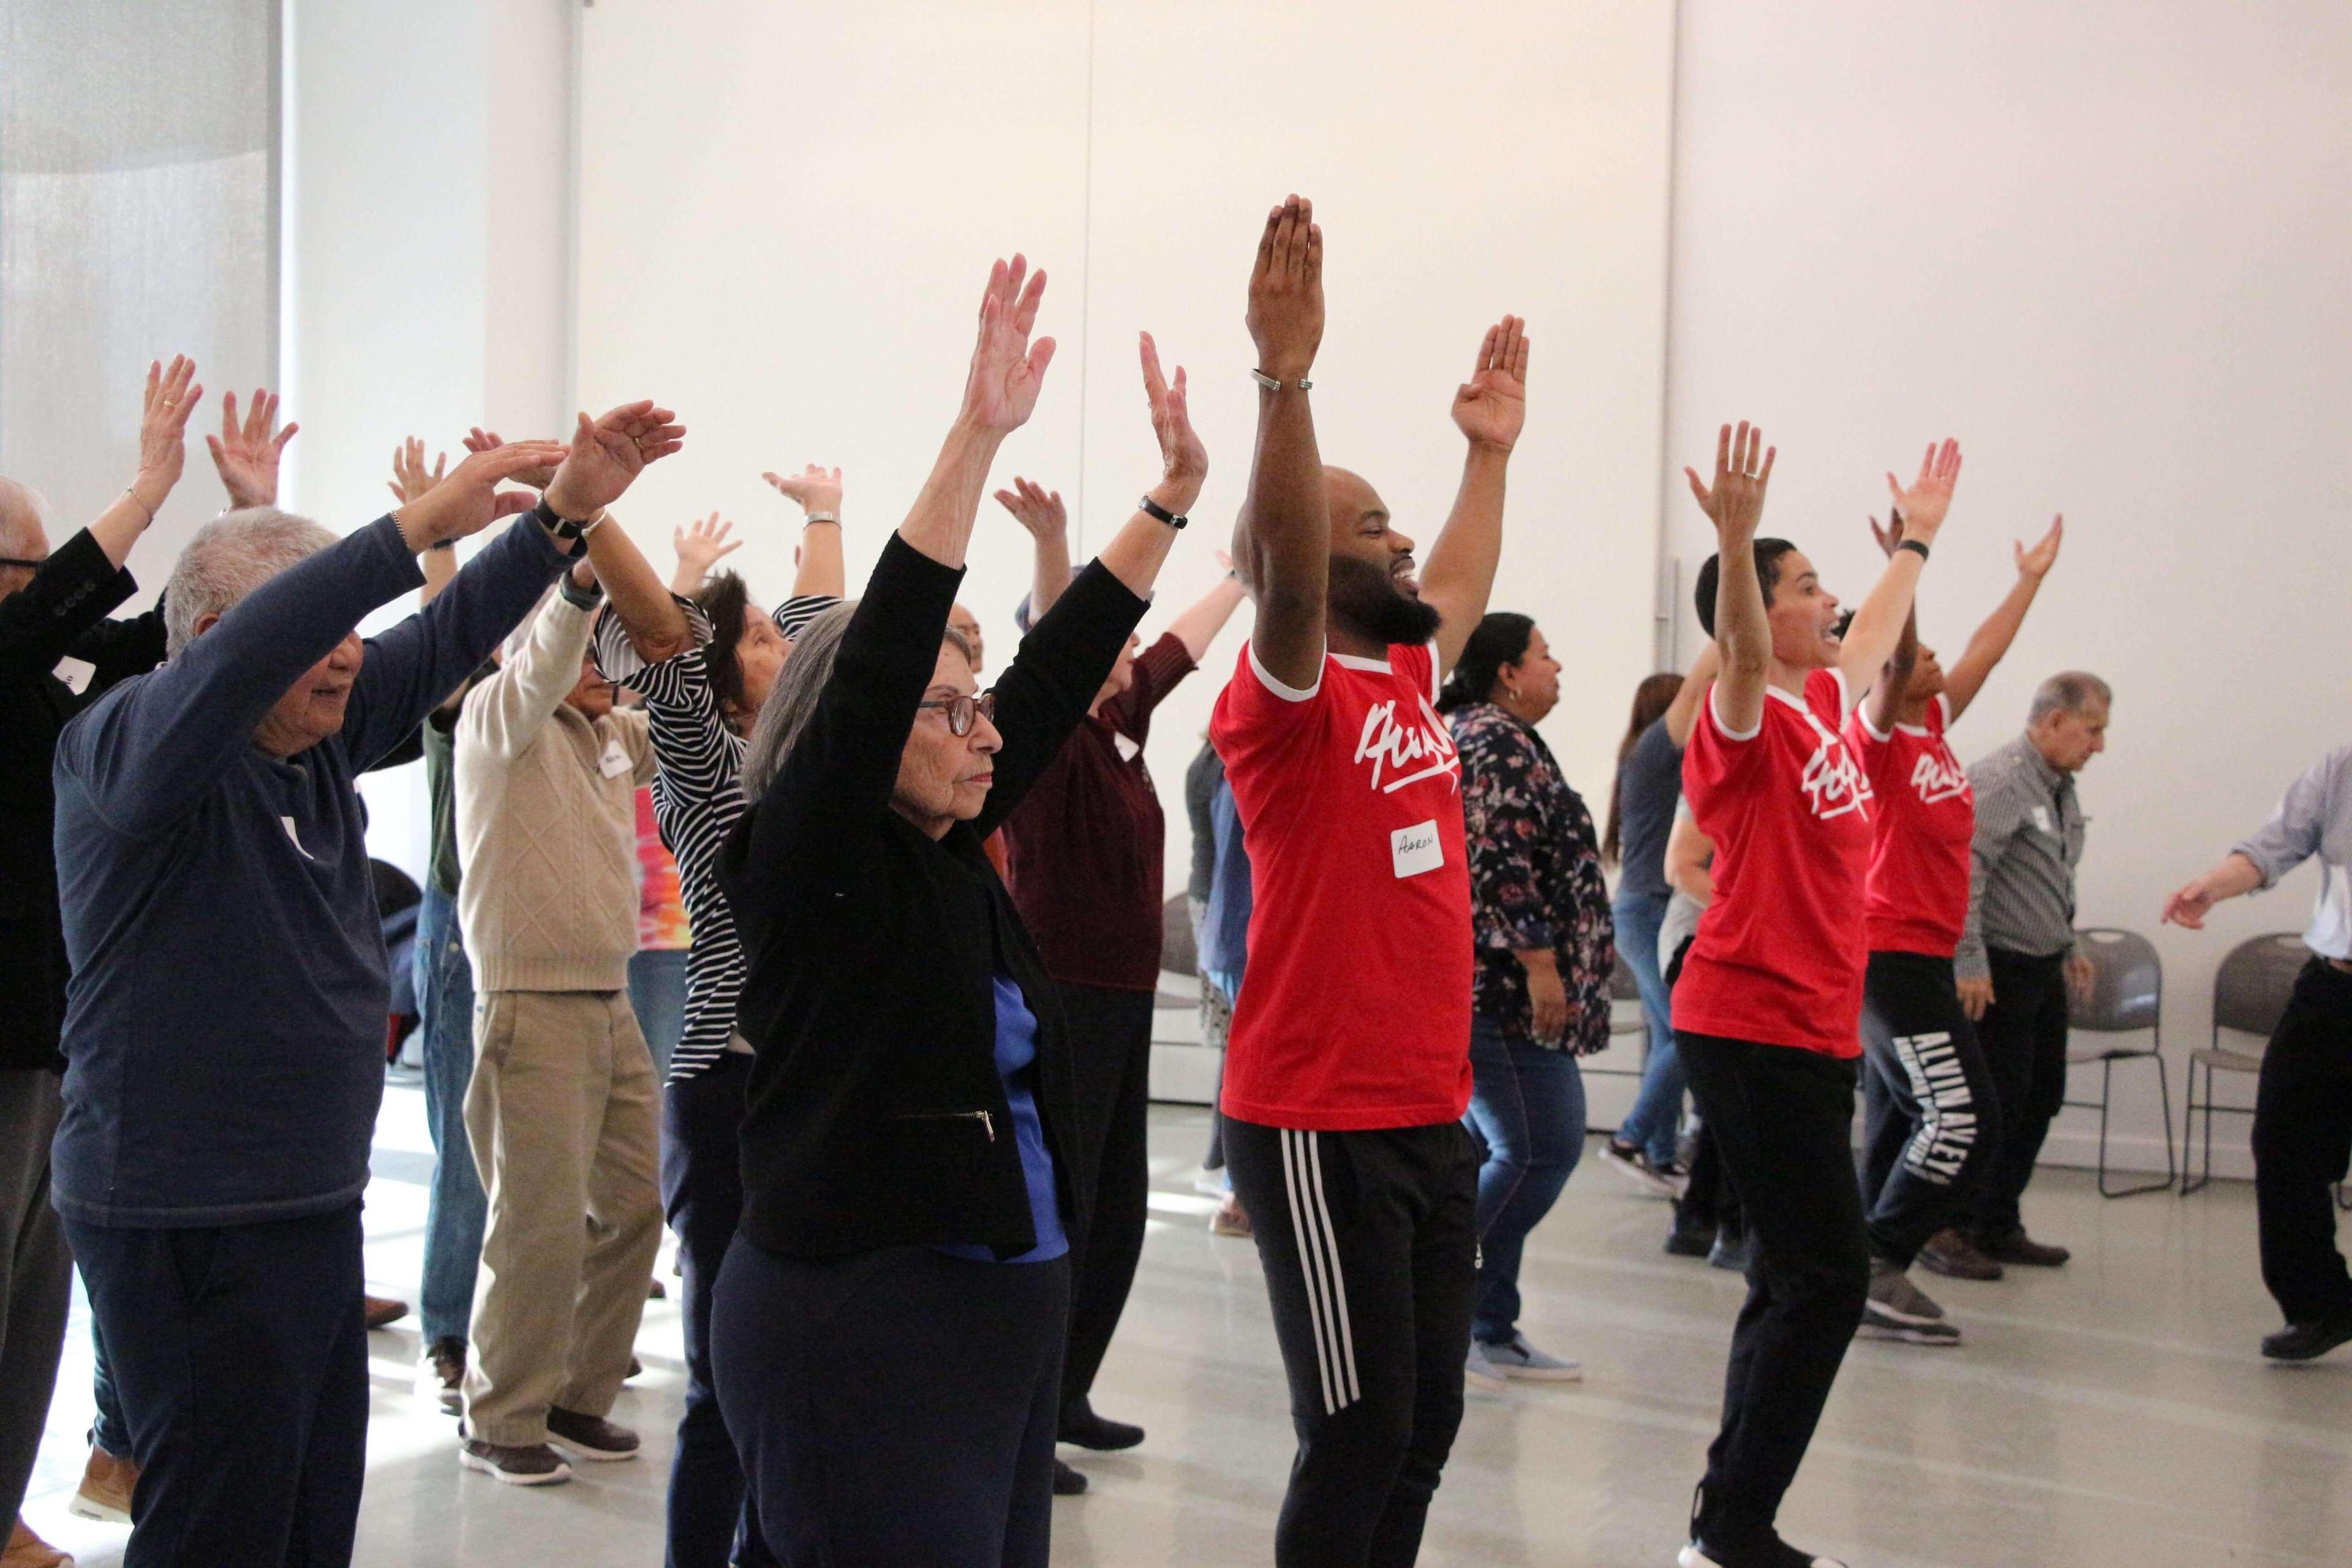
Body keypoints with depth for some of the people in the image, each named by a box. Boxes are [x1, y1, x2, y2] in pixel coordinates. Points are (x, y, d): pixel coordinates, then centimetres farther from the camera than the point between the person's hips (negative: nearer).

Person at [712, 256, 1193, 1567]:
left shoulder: (952, 855, 10)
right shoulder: (809, 862, -9)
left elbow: (1060, 672, 13)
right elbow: (878, 658, -21)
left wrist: (1175, 490, 13)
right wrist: (978, 436, -25)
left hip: (1010, 1314, 8)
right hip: (859, 1326, -8)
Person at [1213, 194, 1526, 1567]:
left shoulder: (1408, 680, 12)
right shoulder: (1289, 700, -11)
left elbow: (1460, 592, 33)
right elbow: (1285, 572, -31)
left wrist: (1493, 451, 38)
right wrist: (1284, 373, -41)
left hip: (1433, 1116, 8)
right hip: (1321, 1127, -8)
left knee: (1425, 1428, 14)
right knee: (1359, 1437, -2)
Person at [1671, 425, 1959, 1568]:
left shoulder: (1825, 702, 12)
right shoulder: (1748, 719, -12)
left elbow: (1876, 633, 33)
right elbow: (1740, 650, -35)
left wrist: (1919, 535, 45)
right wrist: (1735, 541, -51)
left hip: (1816, 1031, 9)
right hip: (1752, 1030, -9)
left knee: (1800, 1280, 12)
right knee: (1825, 1278, -10)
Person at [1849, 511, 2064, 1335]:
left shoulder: (1934, 723, 11)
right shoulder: (1875, 734, -12)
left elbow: (1984, 652, 25)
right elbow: (1892, 661, -31)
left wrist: (2031, 578, 33)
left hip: (1923, 953, 9)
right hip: (1890, 952, -9)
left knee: (1904, 1120, 10)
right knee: (1960, 1117, -12)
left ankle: (1875, 1280, 14)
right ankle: (1879, 1268, -6)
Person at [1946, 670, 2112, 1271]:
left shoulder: (2060, 788, 13)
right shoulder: (1998, 781, -18)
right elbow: (1964, 874, -24)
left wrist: (2068, 947, 21)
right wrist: (1968, 963, -25)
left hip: (2043, 972, 10)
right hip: (1998, 970, -10)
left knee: (2039, 1099, 13)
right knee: (1995, 1104, -7)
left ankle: (1999, 1227, 23)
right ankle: (1948, 1231, 4)